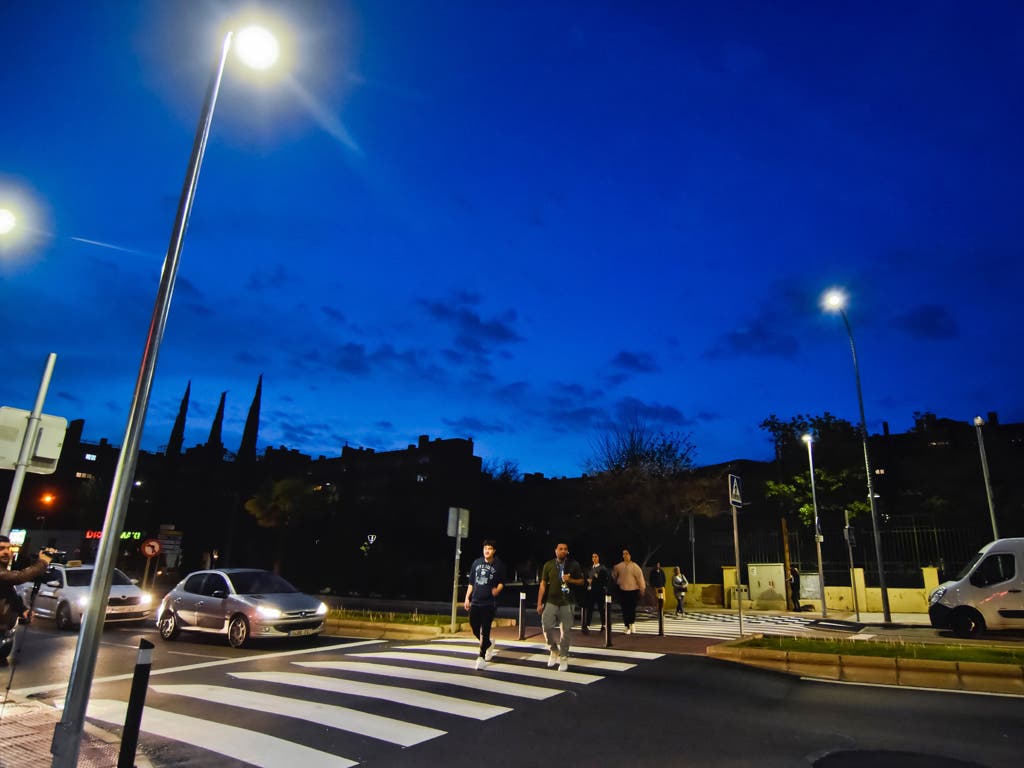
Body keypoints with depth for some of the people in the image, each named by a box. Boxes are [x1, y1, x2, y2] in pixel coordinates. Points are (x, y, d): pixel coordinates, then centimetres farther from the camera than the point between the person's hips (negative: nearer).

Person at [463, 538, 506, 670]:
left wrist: (497, 590, -16)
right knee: (475, 629, 9)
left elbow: (502, 582, 5)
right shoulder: (477, 562, 6)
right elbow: (471, 582, 12)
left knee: (485, 631, -3)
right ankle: (489, 645, 36)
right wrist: (467, 598, 9)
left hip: (489, 603, -4)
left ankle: (481, 657, 9)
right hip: (475, 602, 4)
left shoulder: (498, 565, -3)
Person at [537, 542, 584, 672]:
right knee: (546, 626, -10)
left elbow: (581, 581, 7)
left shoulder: (574, 565, 1)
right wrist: (539, 603, 0)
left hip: (566, 603, 0)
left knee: (565, 631, 2)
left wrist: (570, 580, -14)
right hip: (551, 602, 0)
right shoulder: (548, 565, 2)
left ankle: (563, 658, 18)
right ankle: (554, 650, 15)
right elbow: (543, 584, 4)